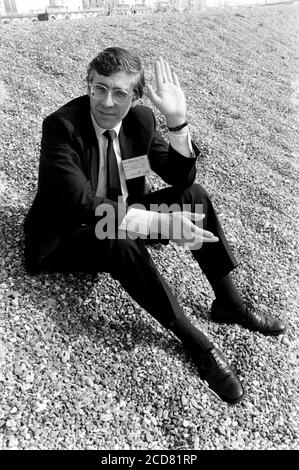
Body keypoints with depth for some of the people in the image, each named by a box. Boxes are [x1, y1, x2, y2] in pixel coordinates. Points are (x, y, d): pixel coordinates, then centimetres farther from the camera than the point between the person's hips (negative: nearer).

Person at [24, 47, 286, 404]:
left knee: (194, 195, -11)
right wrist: (163, 223, -40)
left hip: (121, 215, 6)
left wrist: (178, 121, -23)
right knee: (122, 242, -38)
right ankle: (194, 341, -24)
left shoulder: (141, 119, -5)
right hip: (67, 235, -5)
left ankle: (229, 304, -6)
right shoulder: (61, 126, -21)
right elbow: (83, 204, -32)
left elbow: (180, 178, -7)